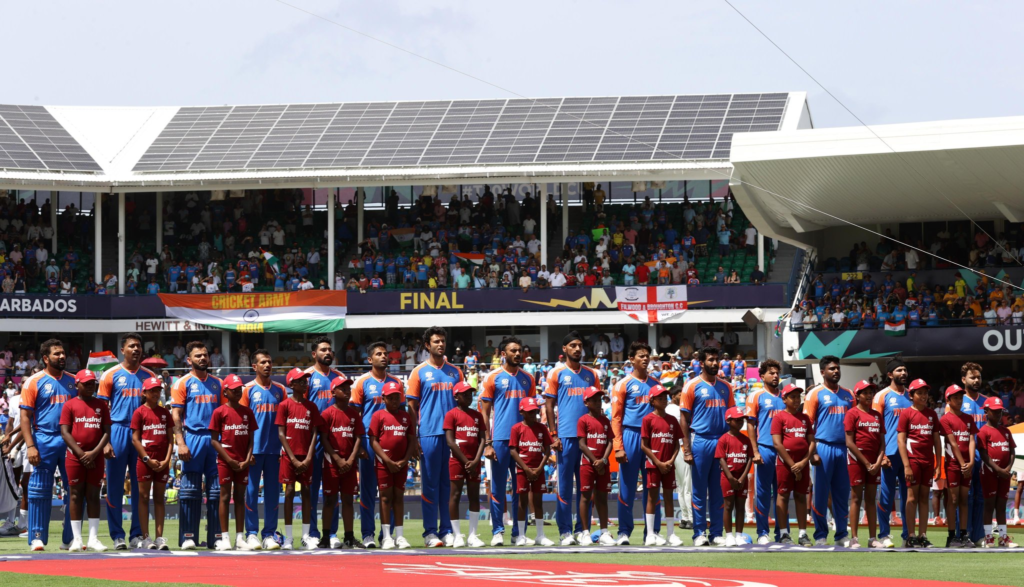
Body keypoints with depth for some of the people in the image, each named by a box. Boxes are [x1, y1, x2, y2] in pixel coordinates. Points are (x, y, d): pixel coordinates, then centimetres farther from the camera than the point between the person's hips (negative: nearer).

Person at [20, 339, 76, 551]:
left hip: (71, 442, 4)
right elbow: (25, 416, -3)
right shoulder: (34, 382, 0)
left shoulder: (72, 381, 12)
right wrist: (30, 445, -12)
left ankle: (71, 538, 12)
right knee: (40, 491, -2)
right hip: (45, 441, -4)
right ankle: (37, 538, 3)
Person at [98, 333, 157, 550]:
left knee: (140, 486, 4)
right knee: (115, 486, -1)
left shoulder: (149, 376, 10)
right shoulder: (111, 375, 2)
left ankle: (137, 534, 10)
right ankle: (117, 536, 4)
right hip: (118, 431, -3)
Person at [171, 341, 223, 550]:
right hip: (193, 438, -4)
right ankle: (188, 537, -2)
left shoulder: (216, 383, 16)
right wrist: (181, 443, -13)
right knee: (190, 490, -4)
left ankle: (216, 536, 8)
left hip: (215, 439, 4)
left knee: (216, 490, 4)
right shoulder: (183, 383, 2)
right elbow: (176, 415, -3)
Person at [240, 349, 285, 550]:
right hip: (254, 448, -3)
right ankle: (252, 534, 3)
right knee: (251, 491, -2)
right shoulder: (248, 389, 1)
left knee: (273, 492, 4)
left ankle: (269, 534, 10)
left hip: (274, 449, 3)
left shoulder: (280, 390, 11)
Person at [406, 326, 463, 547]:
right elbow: (412, 406, 3)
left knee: (449, 483, 4)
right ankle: (430, 532, 2)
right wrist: (413, 437, -5)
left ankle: (447, 531, 8)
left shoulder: (455, 372, 13)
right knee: (430, 483, -1)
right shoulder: (419, 372, 3)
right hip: (429, 434, -3)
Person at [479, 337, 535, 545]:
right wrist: (487, 443, -8)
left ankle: (518, 532, 10)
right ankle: (497, 532, 4)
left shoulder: (527, 379, 12)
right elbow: (484, 412, 0)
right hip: (500, 439, -3)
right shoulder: (493, 378, 1)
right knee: (498, 487, -1)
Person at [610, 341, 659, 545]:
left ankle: (652, 532, 7)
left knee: (651, 487, 3)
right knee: (627, 488, -1)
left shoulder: (655, 384, 14)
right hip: (631, 436, -4)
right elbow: (616, 418, -3)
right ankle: (624, 532, 6)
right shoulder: (624, 384, 1)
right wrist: (618, 447, -11)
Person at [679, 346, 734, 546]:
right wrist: (687, 449, -9)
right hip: (701, 441, -4)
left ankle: (716, 533, 10)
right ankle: (699, 533, 4)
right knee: (700, 490, 0)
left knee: (719, 491, 6)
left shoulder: (725, 387, 12)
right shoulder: (693, 386, 0)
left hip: (722, 442, 4)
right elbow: (684, 420, -2)